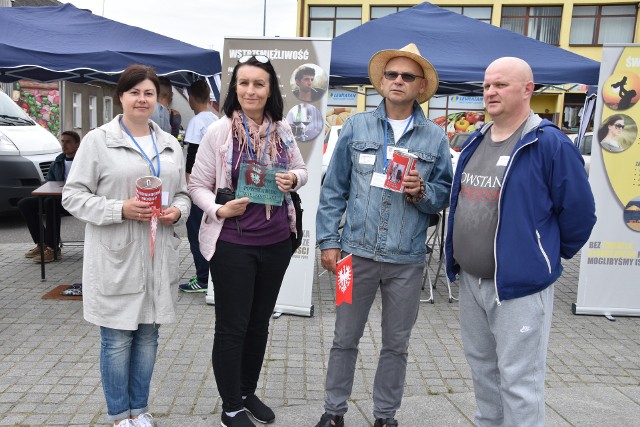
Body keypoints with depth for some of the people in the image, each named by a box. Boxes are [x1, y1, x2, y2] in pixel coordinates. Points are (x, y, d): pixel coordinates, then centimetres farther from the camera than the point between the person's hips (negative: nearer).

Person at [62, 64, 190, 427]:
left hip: (159, 256, 5)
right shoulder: (98, 140, -4)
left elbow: (182, 193, 17)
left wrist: (177, 211, -6)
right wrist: (120, 209, -19)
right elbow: (74, 195, -5)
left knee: (148, 335, 14)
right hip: (116, 257, -4)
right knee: (117, 340, 6)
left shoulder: (171, 145, 11)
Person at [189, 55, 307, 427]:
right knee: (232, 326, 6)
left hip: (276, 242, 5)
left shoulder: (282, 130, 2)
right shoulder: (219, 131, -9)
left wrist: (293, 179, -10)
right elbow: (198, 185, -4)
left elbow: (302, 170, 13)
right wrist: (218, 210, -22)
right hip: (232, 243, -4)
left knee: (260, 323, 17)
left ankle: (248, 392, 38)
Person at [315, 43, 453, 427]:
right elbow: (334, 189, 4)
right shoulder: (356, 127, 3)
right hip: (358, 252, 0)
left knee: (396, 344, 14)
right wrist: (329, 240, -1)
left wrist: (423, 192, -16)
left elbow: (445, 194, 6)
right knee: (345, 339, 12)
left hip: (407, 259, 1)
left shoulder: (436, 137, 3)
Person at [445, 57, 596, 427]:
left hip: (519, 283, -7)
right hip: (470, 280, 8)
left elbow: (579, 211, -10)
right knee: (482, 369, 22)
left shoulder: (550, 144, -14)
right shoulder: (475, 142, 9)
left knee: (518, 381, 3)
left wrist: (552, 254, 3)